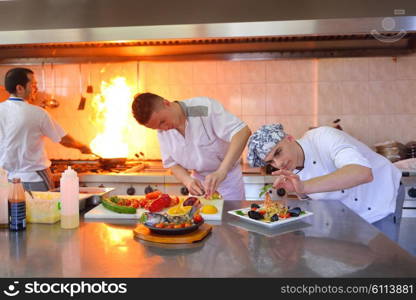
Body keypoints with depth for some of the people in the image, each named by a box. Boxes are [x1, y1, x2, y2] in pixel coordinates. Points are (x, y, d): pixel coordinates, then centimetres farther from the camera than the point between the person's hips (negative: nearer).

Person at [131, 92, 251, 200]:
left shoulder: (204, 108, -25)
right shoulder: (162, 131, -7)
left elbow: (242, 131, -33)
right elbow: (172, 163, 1)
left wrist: (221, 171, -41)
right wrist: (188, 181, -20)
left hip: (227, 177, -4)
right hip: (198, 180, 4)